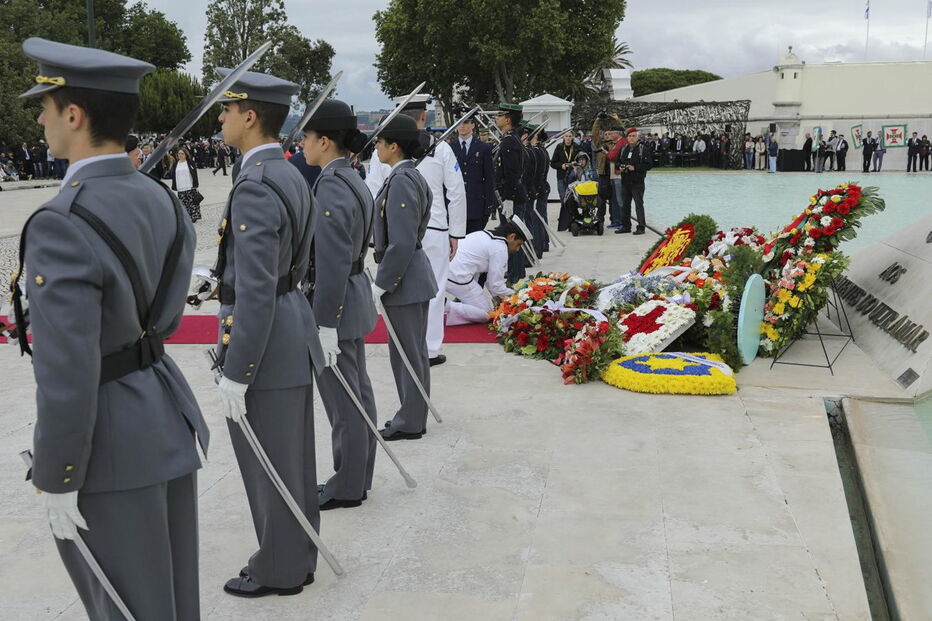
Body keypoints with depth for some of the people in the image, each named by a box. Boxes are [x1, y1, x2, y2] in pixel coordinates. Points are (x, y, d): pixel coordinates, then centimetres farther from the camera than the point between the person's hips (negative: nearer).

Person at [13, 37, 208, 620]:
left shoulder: (62, 226, -25)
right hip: (168, 414, 8)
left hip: (110, 439, -8)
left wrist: (56, 482, -15)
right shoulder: (161, 199, 1)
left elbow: (67, 372, -25)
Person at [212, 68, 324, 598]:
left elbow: (255, 293, -25)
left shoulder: (254, 189, -22)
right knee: (292, 456, 19)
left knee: (269, 465, 6)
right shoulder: (291, 176, 9)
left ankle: (279, 571, 22)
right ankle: (298, 554, 34)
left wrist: (236, 373, -20)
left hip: (265, 343, -10)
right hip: (294, 330, 10)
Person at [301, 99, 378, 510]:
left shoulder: (330, 188, -20)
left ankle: (347, 488, 15)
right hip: (354, 298, 10)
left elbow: (332, 264, -23)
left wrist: (325, 325, -21)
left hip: (334, 306, -10)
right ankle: (358, 478, 28)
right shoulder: (353, 180, 9)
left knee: (342, 399, 2)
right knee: (357, 392, 16)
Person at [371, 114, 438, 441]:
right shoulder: (412, 177, 11)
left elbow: (401, 243, -24)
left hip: (404, 279, -10)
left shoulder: (401, 182, -19)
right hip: (415, 276, 10)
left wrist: (381, 284, -17)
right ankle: (412, 414, 29)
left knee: (408, 351, 1)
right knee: (412, 350, 17)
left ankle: (410, 423, 13)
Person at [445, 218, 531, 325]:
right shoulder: (500, 248, -8)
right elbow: (496, 284, -6)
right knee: (486, 314, -1)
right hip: (458, 277, -9)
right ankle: (446, 305, -15)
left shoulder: (484, 234, 20)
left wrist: (496, 296, 20)